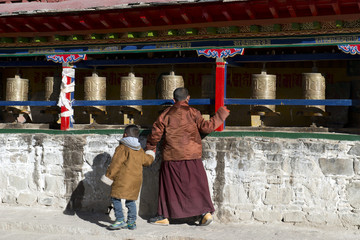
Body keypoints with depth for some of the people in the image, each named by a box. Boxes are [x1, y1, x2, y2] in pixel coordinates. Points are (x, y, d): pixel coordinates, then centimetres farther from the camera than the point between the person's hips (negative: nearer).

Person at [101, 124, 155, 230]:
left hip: (123, 179, -7)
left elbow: (115, 164, -11)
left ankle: (120, 220, -9)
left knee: (116, 198, -3)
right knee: (130, 200, 15)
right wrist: (151, 156, 48)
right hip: (136, 179, 7)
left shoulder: (122, 148, -7)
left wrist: (109, 176, -5)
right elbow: (147, 161, 26)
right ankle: (131, 221, 14)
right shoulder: (140, 150, 14)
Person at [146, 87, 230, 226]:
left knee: (169, 185, 9)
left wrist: (150, 148, 20)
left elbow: (156, 133, 4)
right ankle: (205, 212, -1)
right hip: (192, 156, 0)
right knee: (197, 184, 6)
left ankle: (164, 216, 14)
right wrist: (220, 116, 10)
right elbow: (206, 127, -2)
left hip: (171, 158, 1)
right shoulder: (192, 112, 0)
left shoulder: (166, 114, 4)